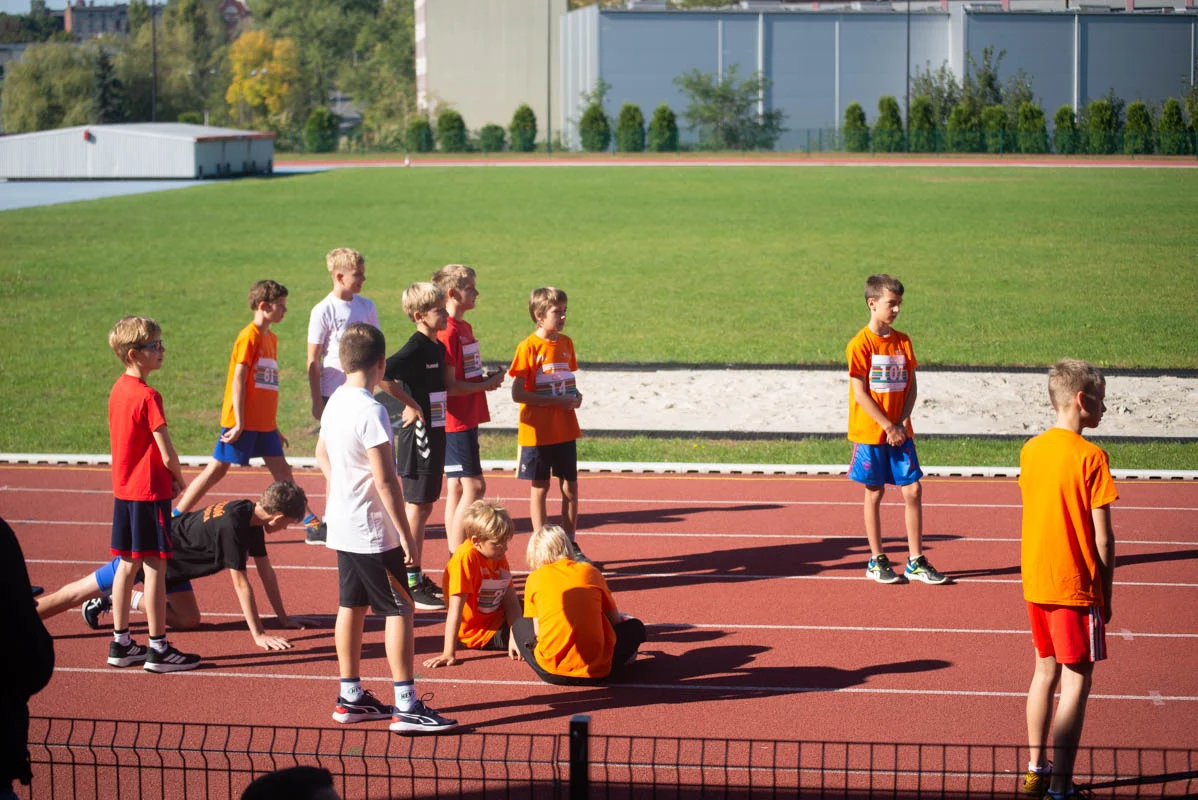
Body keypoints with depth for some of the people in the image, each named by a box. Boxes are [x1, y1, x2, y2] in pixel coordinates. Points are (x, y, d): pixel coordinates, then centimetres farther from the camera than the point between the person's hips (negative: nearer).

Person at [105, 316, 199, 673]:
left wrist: (169, 478, 13)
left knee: (128, 563, 13)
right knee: (155, 566, -3)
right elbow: (167, 454, -18)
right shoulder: (148, 396, -19)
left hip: (124, 489, 9)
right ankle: (158, 649, 2)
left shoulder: (118, 389, 8)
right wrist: (179, 479, 2)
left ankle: (120, 643, 19)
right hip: (150, 490, -9)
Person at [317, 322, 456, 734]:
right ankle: (406, 706, -2)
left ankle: (351, 696, 21)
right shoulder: (371, 412, -22)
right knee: (399, 610, -3)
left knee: (351, 606, 14)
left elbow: (322, 455, 22)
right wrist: (404, 532, -16)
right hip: (372, 531, -9)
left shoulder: (335, 402, 5)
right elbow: (385, 481, -22)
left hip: (343, 526, 9)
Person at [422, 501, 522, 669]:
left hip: (499, 618, 8)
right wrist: (449, 654, -30)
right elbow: (455, 609, -27)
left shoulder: (499, 555, 0)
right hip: (480, 632, -8)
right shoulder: (466, 557, -24)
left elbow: (510, 600, -5)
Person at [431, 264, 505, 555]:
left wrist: (488, 378, 6)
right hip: (456, 420, -10)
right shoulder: (447, 332, -17)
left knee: (458, 487, 11)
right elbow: (449, 386, -21)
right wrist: (485, 385, -12)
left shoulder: (465, 328, 14)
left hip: (467, 419, 10)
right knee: (474, 486, -9)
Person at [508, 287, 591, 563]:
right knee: (540, 488, 5)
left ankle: (570, 544, 21)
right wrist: (558, 401, -20)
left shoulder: (566, 343, 6)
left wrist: (575, 395, -3)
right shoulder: (529, 347, -12)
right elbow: (517, 393, -16)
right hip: (538, 432, -5)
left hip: (565, 430, 5)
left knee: (570, 487, 9)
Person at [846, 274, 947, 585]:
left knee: (913, 490, 0)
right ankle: (876, 561, 15)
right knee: (874, 493, 4)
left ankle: (916, 561, 8)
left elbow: (911, 386, 8)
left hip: (900, 433, 4)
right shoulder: (860, 344, -9)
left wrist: (902, 423, -6)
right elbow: (860, 394, -12)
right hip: (870, 432, -4)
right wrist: (888, 426, -14)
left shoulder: (903, 341, 6)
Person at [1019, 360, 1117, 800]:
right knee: (1076, 681, -1)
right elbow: (1103, 538, -14)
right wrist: (1106, 593, -3)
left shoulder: (1031, 450, 5)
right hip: (1076, 585, -7)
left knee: (1046, 669, 18)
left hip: (1035, 582, 7)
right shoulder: (1091, 457, -15)